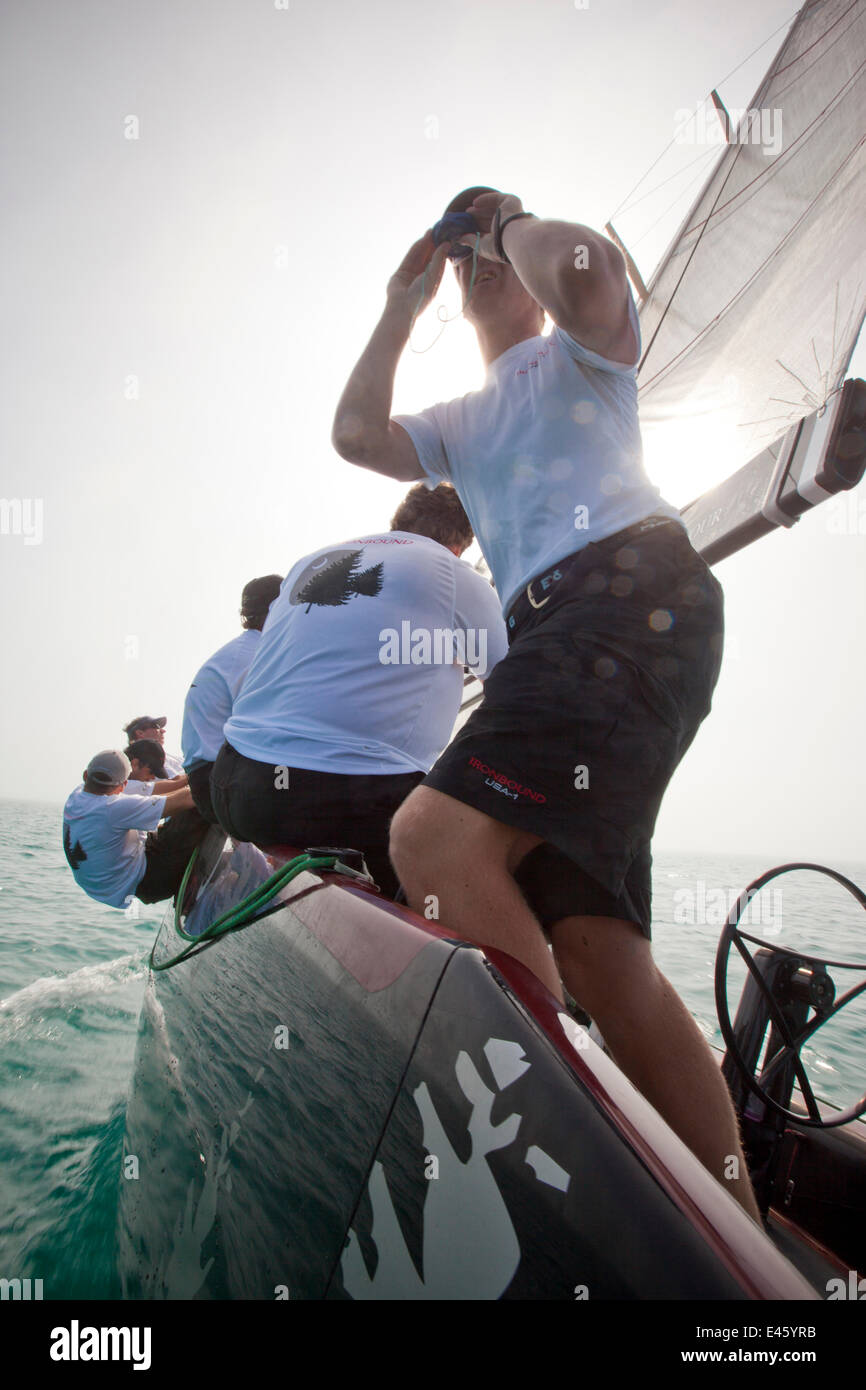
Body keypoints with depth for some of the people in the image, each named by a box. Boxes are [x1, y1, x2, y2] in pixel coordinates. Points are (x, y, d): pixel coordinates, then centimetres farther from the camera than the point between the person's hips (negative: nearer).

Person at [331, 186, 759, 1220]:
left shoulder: (583, 349, 20)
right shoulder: (462, 424, 37)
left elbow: (585, 272, -6)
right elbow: (356, 435, 19)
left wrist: (511, 219, 16)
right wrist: (402, 304, 29)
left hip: (629, 594, -7)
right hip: (553, 631, 8)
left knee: (434, 838, -28)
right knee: (596, 954, -5)